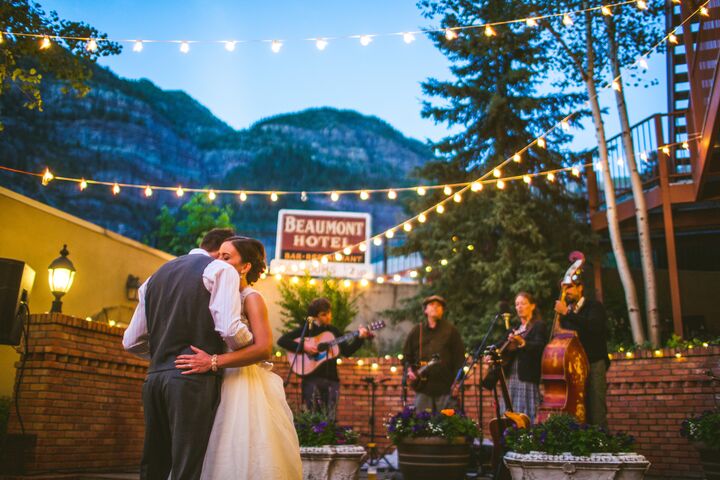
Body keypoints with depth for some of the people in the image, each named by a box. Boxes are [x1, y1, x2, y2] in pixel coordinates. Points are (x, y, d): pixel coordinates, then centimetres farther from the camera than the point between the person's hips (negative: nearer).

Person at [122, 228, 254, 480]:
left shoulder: (157, 275, 20)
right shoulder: (221, 270, 0)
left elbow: (131, 342, 20)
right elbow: (230, 329, -14)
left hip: (155, 377, 7)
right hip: (194, 378, -7)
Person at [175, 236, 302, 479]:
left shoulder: (252, 298, -5)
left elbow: (264, 348, -19)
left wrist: (213, 362, -23)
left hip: (248, 387, -6)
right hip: (226, 386, 6)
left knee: (247, 460, -5)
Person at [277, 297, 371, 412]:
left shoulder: (333, 331, 12)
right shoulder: (306, 329, -2)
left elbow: (346, 351, 9)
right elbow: (281, 341, -9)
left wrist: (360, 338, -3)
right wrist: (303, 347, -18)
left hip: (332, 379, 4)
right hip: (312, 379, -4)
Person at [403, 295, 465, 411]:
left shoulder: (450, 330, 5)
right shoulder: (416, 331, 13)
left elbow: (460, 357, 2)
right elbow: (406, 355, 18)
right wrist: (409, 370, -1)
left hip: (446, 388, -2)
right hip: (422, 388, 2)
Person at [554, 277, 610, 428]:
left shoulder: (594, 306, 2)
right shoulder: (565, 313, 17)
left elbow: (594, 326, -19)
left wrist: (567, 313, -19)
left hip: (594, 364, -4)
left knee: (596, 413, -10)